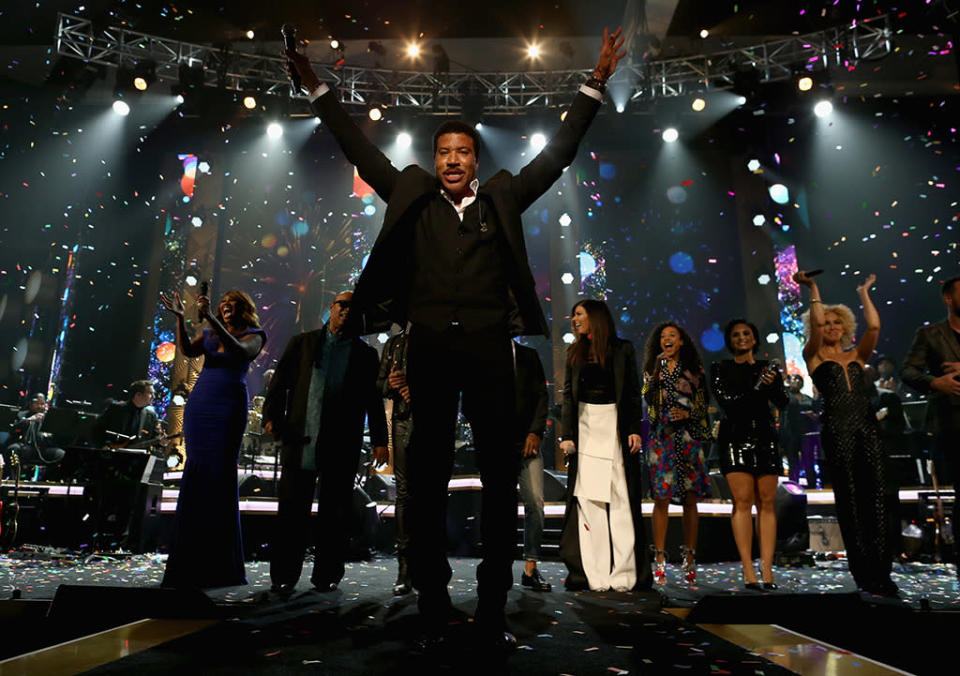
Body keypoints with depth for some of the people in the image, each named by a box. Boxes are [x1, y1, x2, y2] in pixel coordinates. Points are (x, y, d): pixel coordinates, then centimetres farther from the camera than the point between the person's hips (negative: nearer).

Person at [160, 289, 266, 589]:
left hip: (228, 406, -5)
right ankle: (191, 561, 12)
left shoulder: (254, 335, 6)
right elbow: (187, 351, 3)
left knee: (221, 475, -7)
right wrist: (180, 318, -9)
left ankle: (224, 563, 1)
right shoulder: (209, 333, 20)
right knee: (195, 472, 4)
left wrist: (211, 319, -22)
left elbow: (239, 351, -15)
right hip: (198, 403, 5)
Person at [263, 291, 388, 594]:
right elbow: (279, 382, 9)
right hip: (299, 440, 0)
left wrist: (379, 440, 1)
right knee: (292, 510, 3)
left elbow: (374, 401, 8)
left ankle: (327, 575, 19)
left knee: (334, 513, 5)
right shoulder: (301, 343, 14)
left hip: (342, 447, 0)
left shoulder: (365, 354, 12)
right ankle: (284, 576, 15)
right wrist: (271, 416, -5)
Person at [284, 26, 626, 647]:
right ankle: (433, 609, 16)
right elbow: (360, 149, 19)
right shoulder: (412, 197, 15)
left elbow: (558, 153, 17)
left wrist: (596, 85, 15)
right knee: (427, 482, 4)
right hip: (429, 350, 0)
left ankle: (494, 611, 15)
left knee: (501, 479, 2)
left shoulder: (502, 198, 15)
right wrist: (316, 85, 20)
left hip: (489, 347, 0)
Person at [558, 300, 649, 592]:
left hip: (616, 425, -2)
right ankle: (594, 574, 2)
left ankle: (624, 573, 2)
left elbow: (634, 392, 5)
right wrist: (566, 434, -1)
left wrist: (634, 429, -6)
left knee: (621, 497, -3)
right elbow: (568, 395, 8)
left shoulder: (622, 349, 6)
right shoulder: (574, 352, 13)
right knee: (587, 497, -2)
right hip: (585, 426, 2)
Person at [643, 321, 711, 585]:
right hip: (662, 437, 0)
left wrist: (688, 413, -7)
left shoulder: (693, 370, 11)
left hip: (689, 437, 1)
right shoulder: (653, 368, 12)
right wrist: (658, 366, -9)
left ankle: (690, 560, 11)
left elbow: (702, 405, 11)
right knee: (661, 498, -5)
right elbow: (648, 396, -5)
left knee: (690, 500, 2)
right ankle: (660, 560, 1)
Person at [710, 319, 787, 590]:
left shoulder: (768, 367, 15)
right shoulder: (720, 369, 9)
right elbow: (725, 400, -5)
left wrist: (773, 385, -15)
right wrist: (756, 390, -10)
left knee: (766, 502, -2)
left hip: (765, 438, 3)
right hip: (735, 437, -2)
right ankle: (748, 570, -8)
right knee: (742, 501, -9)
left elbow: (782, 402, 4)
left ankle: (767, 568, 0)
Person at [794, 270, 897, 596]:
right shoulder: (814, 357, 9)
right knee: (849, 499, -2)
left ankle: (881, 572, 2)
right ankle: (864, 574, 3)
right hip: (837, 430, -3)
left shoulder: (856, 356, 19)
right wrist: (813, 290, 0)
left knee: (877, 496, -4)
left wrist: (864, 293, 13)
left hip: (867, 426, 4)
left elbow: (874, 326, 4)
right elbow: (815, 325, -7)